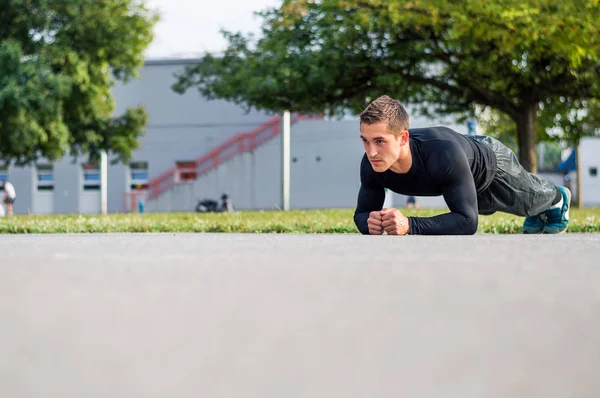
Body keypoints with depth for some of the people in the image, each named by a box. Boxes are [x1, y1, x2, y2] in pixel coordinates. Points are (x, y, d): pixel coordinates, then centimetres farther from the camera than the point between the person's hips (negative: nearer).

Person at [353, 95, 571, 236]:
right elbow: (362, 212, -24)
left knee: (531, 198, 27)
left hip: (490, 161, -5)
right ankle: (538, 216, 68)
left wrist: (409, 225, -62)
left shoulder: (444, 154, -53)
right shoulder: (371, 165, -39)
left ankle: (558, 199, 64)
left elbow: (467, 220, -51)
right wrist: (369, 222, -49)